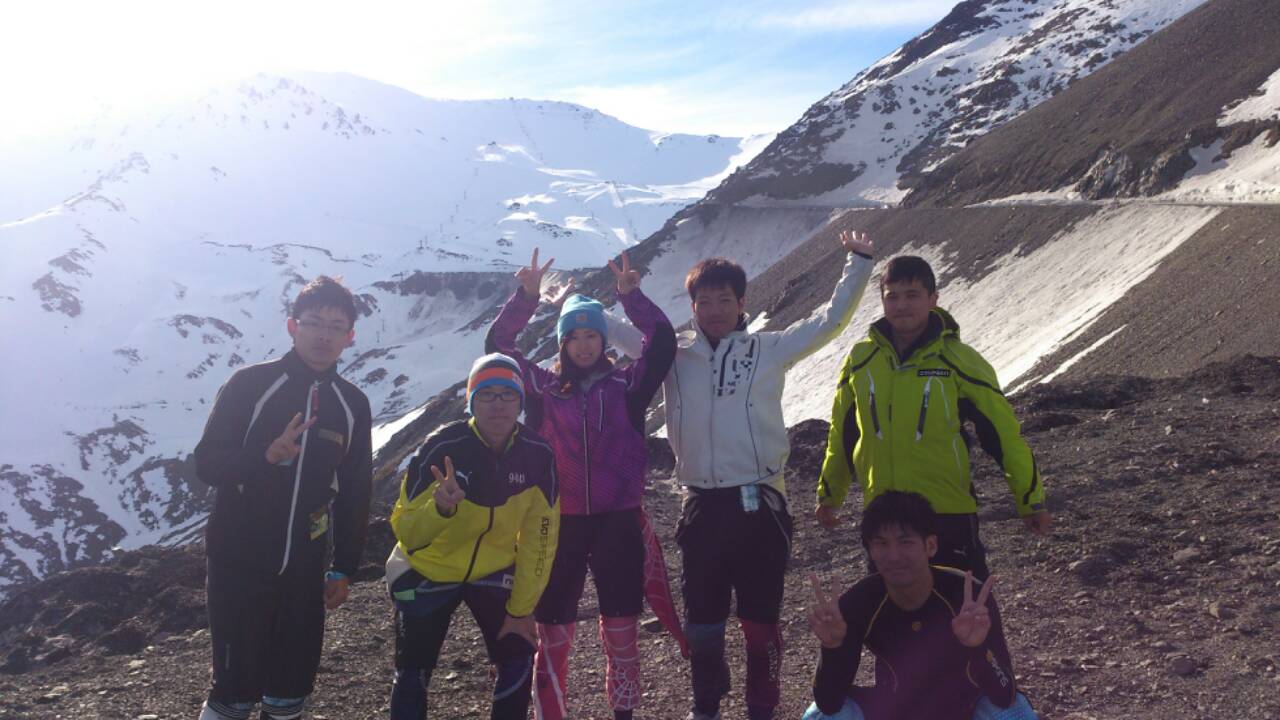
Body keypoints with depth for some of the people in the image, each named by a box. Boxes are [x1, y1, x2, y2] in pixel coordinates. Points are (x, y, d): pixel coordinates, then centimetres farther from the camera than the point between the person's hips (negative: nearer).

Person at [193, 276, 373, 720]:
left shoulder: (353, 405, 4)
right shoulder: (250, 384, -7)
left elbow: (355, 494, 10)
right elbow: (206, 464, -9)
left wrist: (344, 568, 10)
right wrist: (268, 455, -27)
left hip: (304, 568, 3)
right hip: (239, 564, -3)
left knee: (291, 683, 11)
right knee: (236, 683, 1)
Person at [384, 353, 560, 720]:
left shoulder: (537, 455, -18)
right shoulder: (441, 448, -26)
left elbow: (538, 539, -10)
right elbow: (405, 532, -25)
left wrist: (522, 608, -8)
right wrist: (439, 508, -45)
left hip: (492, 571, 2)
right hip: (428, 571, -2)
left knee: (519, 662, -4)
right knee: (413, 676, 1)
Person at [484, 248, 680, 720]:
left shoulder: (626, 386, 3)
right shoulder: (544, 389, 4)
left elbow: (663, 343, -7)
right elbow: (498, 346, -1)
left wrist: (631, 296, -13)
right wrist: (527, 296, -12)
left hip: (618, 521, 0)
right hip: (561, 522, 0)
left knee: (621, 630, 7)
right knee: (554, 633, 6)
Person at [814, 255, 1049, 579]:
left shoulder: (958, 360, -8)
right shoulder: (861, 360, 1)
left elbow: (1002, 432, -4)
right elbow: (842, 433, 13)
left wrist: (1030, 500, -1)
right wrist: (829, 495, 21)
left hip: (950, 515, -3)